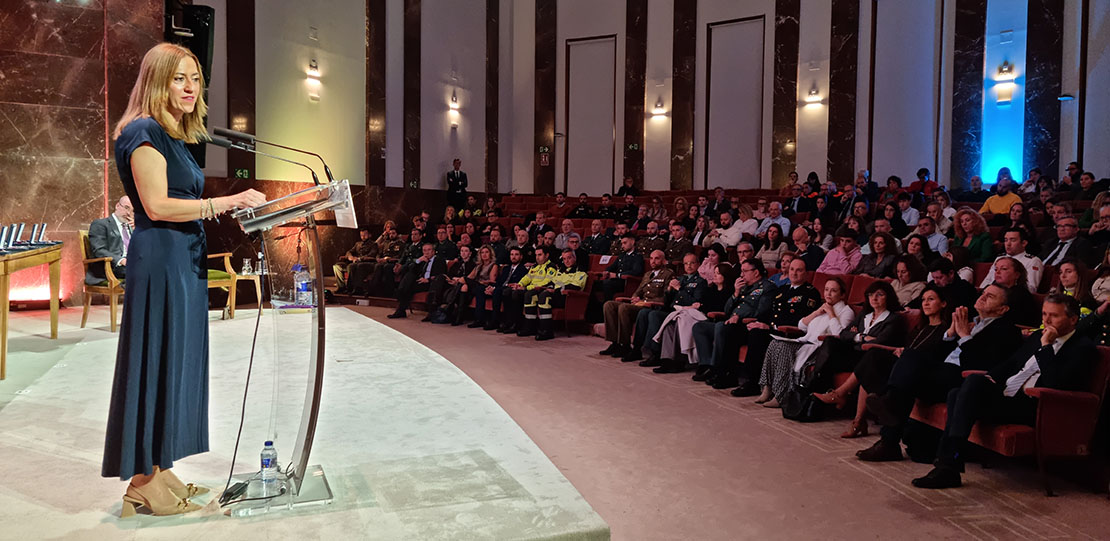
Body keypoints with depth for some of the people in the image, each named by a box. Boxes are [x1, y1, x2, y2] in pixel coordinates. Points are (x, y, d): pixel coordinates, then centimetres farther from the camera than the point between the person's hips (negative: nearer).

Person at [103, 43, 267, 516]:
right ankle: (144, 482, 4)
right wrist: (225, 202, -21)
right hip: (159, 258, -10)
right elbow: (157, 206, -18)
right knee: (157, 361, -5)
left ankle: (159, 472, 19)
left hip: (184, 258, 10)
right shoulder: (145, 133, -9)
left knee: (177, 361, 10)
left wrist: (233, 209, 13)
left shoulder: (177, 137, 19)